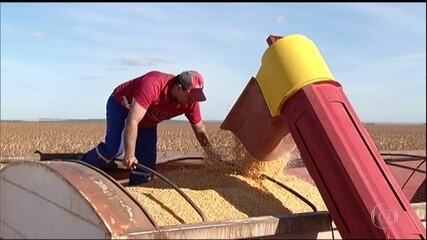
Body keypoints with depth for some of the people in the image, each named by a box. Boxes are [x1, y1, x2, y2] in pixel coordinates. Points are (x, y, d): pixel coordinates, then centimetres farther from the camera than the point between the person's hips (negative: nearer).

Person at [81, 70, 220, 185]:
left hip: (148, 121, 6)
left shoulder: (190, 101, -23)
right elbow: (132, 121, -46)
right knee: (114, 146, -24)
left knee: (147, 160, -6)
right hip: (121, 104, -6)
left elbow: (200, 129, -7)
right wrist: (129, 154, -48)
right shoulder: (152, 84, -44)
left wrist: (211, 155, -2)